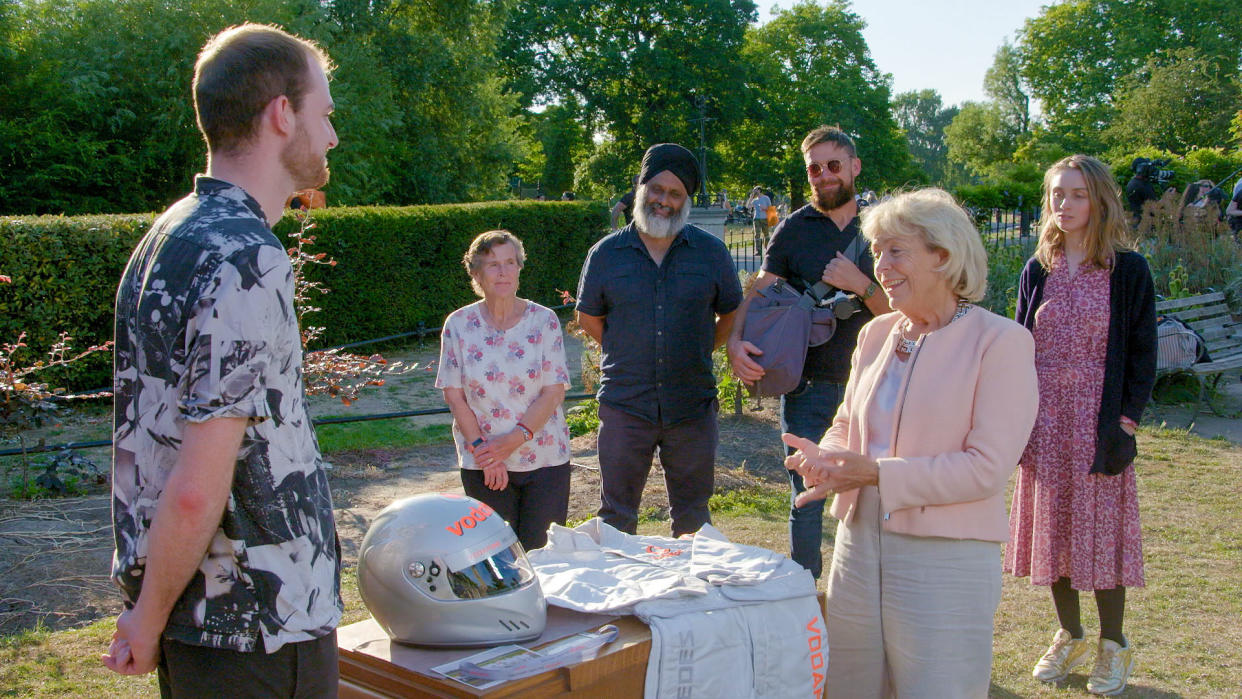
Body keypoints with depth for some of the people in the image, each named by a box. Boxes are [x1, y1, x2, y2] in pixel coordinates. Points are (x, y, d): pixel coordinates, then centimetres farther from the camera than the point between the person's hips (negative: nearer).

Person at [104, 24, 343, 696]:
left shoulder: (167, 234, 8)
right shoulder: (247, 262, -22)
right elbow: (197, 491, -25)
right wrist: (149, 620, -9)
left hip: (203, 615, 9)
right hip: (261, 622, -9)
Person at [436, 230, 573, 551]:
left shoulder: (543, 321, -2)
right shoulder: (458, 325, 1)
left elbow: (554, 392, -6)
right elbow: (453, 394, -1)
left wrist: (515, 439, -16)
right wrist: (481, 448, -10)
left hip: (544, 460, 0)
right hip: (482, 465, 1)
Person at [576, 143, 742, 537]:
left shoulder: (711, 252, 3)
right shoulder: (606, 253, 2)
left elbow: (732, 313, 13)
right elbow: (588, 318, 13)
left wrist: (698, 352, 6)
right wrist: (627, 355, 8)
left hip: (693, 405, 1)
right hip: (625, 404, 0)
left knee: (693, 517, 13)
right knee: (616, 517, 8)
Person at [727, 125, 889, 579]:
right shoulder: (794, 229, 5)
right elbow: (759, 292, -1)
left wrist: (860, 284, -16)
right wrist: (735, 340, -19)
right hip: (809, 386, -1)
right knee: (808, 500, 3)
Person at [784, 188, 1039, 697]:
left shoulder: (1000, 341, -10)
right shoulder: (876, 335, 8)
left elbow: (987, 467, -16)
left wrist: (876, 473, -21)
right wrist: (823, 456, -5)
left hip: (946, 560, -6)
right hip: (858, 545, 6)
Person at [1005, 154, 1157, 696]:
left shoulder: (1128, 271, -3)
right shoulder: (1038, 271, 6)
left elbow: (1142, 353, -2)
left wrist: (1126, 422, -9)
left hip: (1099, 421, -3)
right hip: (1045, 422, 3)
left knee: (1100, 527, 2)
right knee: (1052, 526, 9)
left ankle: (1113, 645, 20)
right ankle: (1069, 636, 27)